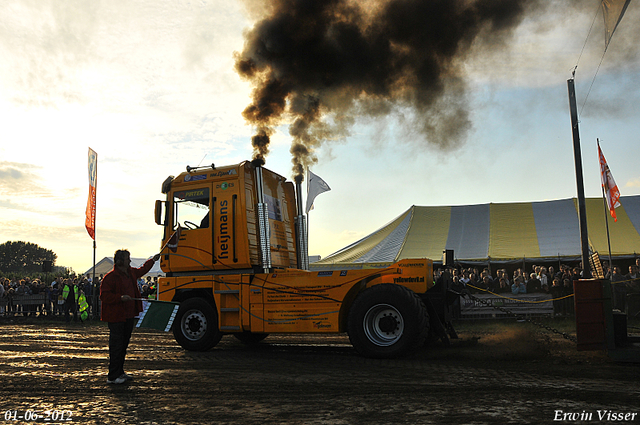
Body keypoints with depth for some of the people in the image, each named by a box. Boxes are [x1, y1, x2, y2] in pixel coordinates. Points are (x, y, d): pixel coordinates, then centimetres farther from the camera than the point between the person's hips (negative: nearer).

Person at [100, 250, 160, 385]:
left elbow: (141, 270, 35)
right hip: (116, 317, -9)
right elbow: (104, 296, -16)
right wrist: (120, 297, -25)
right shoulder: (110, 277, -13)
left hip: (128, 316, 9)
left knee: (124, 345, 14)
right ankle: (112, 376, 3)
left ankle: (120, 372, 25)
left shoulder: (131, 272, 13)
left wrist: (153, 260, 39)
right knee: (116, 346, -5)